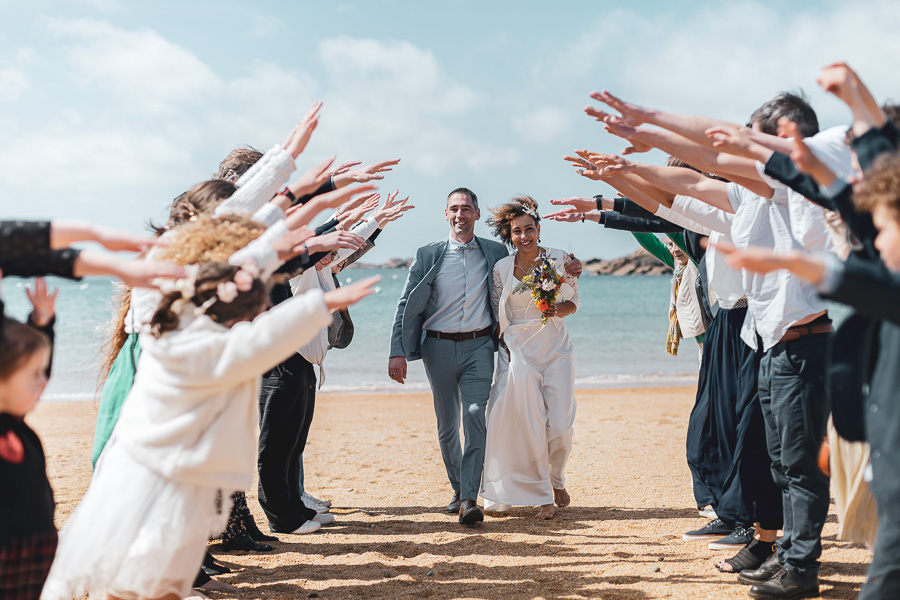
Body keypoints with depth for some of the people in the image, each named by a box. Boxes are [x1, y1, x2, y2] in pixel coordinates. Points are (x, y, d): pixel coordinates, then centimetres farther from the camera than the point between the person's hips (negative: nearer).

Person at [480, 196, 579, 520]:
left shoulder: (559, 260, 0)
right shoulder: (501, 269, 1)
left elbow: (574, 301, 8)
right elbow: (498, 315, 7)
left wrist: (559, 310, -13)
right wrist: (507, 350, -2)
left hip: (556, 348, 0)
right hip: (519, 351, 0)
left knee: (560, 425, -4)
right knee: (529, 425, -5)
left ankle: (556, 479, 27)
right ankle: (542, 497, 11)